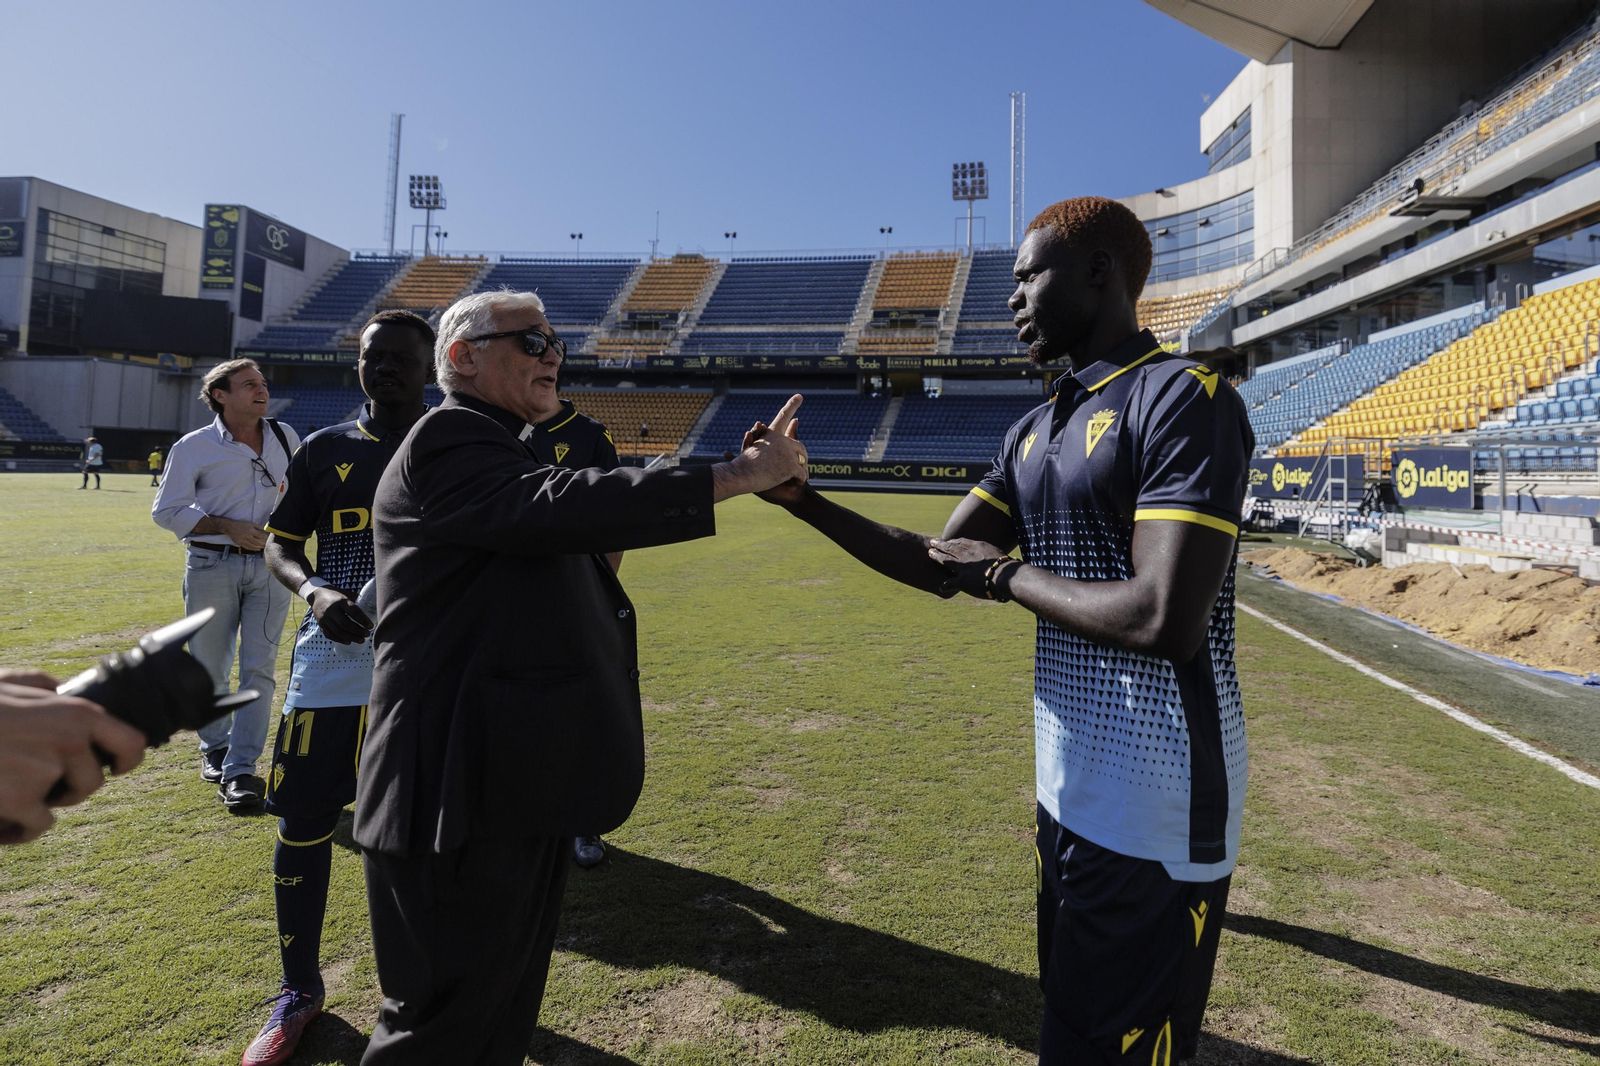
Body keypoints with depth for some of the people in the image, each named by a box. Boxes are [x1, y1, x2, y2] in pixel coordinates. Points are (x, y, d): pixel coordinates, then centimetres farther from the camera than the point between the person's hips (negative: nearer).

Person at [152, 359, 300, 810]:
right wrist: (227, 527, -14)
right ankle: (214, 748, 33)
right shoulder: (194, 447, -3)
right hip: (211, 566, -1)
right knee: (210, 667, 10)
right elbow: (166, 509, -1)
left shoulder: (285, 437, 6)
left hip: (270, 565, 2)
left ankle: (241, 769, 1)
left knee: (259, 668, -4)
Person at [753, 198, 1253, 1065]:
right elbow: (938, 565, 11)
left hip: (1154, 809, -8)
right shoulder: (1036, 431, 11)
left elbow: (1167, 621, -26)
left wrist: (1007, 576, -12)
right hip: (1069, 786, 9)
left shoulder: (1183, 398, -16)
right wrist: (801, 499, 2)